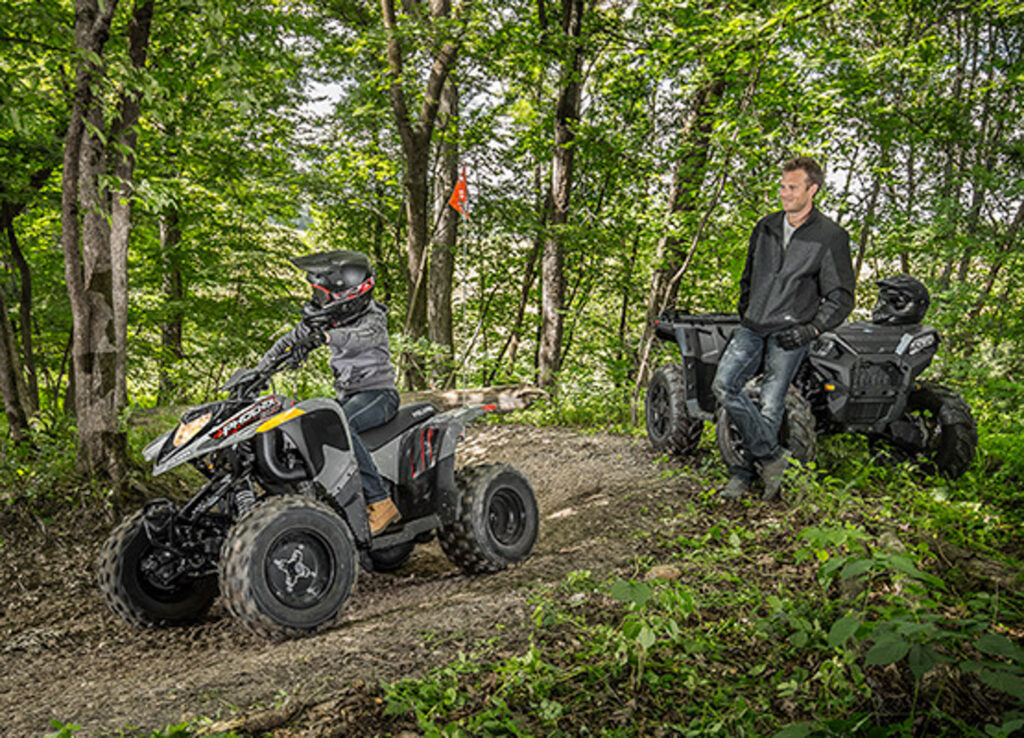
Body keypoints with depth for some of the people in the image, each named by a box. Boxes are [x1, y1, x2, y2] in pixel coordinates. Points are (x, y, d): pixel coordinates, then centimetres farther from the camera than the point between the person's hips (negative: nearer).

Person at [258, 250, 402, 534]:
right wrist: (258, 370, 2)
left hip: (378, 394, -8)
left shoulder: (373, 319, -13)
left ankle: (380, 502, -34)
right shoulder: (327, 318, 9)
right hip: (347, 396, 8)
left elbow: (360, 338, -36)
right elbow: (290, 340, 13)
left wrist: (324, 336, -54)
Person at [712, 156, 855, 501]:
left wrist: (812, 329, -12)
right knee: (724, 386, -11)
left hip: (789, 332, -5)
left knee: (770, 405, -4)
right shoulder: (765, 227, 13)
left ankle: (744, 473, 11)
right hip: (752, 327, 5)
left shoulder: (830, 237, -2)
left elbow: (840, 297, -1)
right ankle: (771, 456, -2)